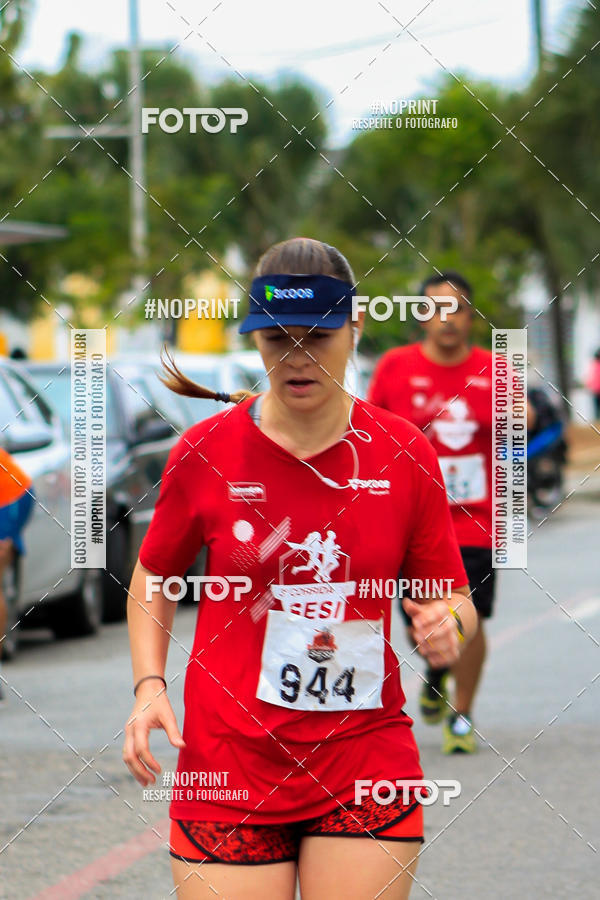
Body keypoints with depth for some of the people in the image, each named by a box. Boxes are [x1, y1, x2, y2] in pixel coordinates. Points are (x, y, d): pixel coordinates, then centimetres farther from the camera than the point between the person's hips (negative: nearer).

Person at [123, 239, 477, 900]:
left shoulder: (404, 454, 0)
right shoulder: (205, 451, -2)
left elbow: (455, 600, 9)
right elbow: (154, 574, 14)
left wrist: (445, 626, -14)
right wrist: (148, 684, -1)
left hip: (368, 765, 1)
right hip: (229, 767, -1)